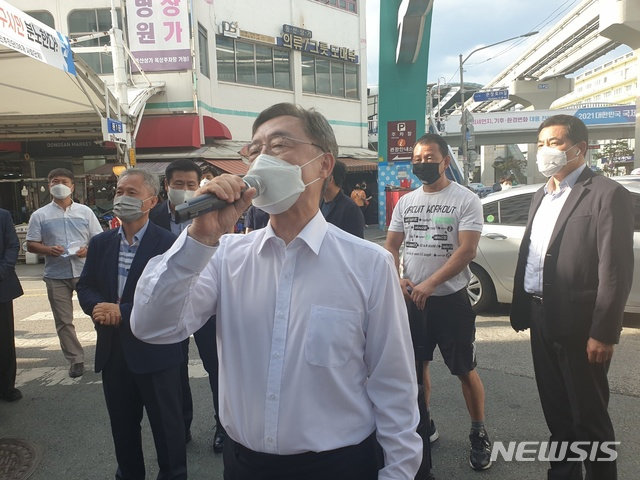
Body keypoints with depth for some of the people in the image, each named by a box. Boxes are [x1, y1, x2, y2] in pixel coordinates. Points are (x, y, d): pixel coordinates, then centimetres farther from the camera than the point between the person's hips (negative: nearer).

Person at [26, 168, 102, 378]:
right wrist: (48, 250, -14)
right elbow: (31, 244, 5)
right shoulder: (40, 215, 6)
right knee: (64, 321, 6)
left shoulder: (85, 211, 7)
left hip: (85, 271, 0)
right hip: (56, 275, 1)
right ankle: (75, 360, 17)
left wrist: (88, 249, -12)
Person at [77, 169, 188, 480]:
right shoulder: (100, 243, 8)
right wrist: (99, 308, -12)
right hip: (113, 350, 6)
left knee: (166, 424, 10)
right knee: (122, 424, 21)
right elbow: (84, 286, 9)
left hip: (154, 351, -5)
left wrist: (122, 312, -21)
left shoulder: (168, 243, -12)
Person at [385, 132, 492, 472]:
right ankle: (424, 424, 35)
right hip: (412, 299, 5)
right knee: (417, 364, 16)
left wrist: (430, 284, -24)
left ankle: (479, 434, 25)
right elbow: (391, 245, 9)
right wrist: (396, 278, -10)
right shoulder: (405, 202, 9)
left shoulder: (466, 200, -7)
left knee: (465, 370, 4)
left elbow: (467, 249, -16)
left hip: (451, 298, -5)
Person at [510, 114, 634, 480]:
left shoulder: (607, 194, -11)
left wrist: (604, 333, -17)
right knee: (556, 409, 20)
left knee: (589, 415, 9)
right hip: (542, 319, 7)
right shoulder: (542, 196, 13)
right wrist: (520, 309, 10)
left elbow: (616, 270, -16)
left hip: (579, 324, -7)